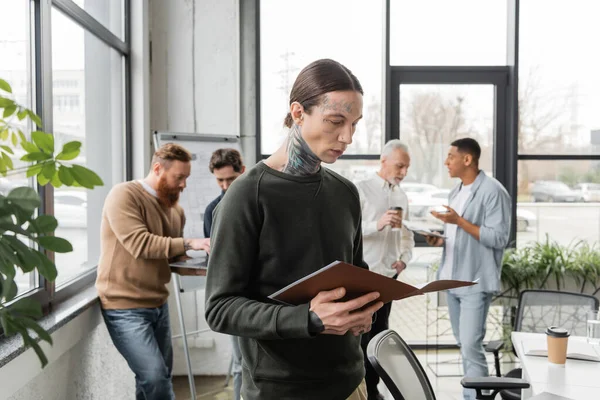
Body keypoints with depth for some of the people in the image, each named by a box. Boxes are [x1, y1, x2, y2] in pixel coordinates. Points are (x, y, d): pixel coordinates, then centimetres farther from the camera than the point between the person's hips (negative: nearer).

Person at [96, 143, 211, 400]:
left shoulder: (175, 210, 10)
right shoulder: (124, 195, -12)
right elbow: (139, 244, -25)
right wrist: (189, 243, -24)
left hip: (158, 305, 7)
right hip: (125, 307, -7)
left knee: (160, 376, 13)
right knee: (155, 377, -14)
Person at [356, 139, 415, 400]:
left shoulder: (402, 196, 11)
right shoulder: (361, 190, -9)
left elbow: (407, 234, 15)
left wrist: (405, 258, -3)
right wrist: (377, 224, -29)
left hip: (389, 274, 6)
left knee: (380, 334, 12)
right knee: (360, 335, 0)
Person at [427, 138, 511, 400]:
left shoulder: (493, 191, -12)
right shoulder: (456, 192, 14)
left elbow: (499, 238, -17)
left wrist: (460, 221, -21)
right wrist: (440, 240, 2)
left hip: (476, 282, -8)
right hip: (452, 279, 8)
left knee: (471, 345, -10)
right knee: (463, 345, 14)